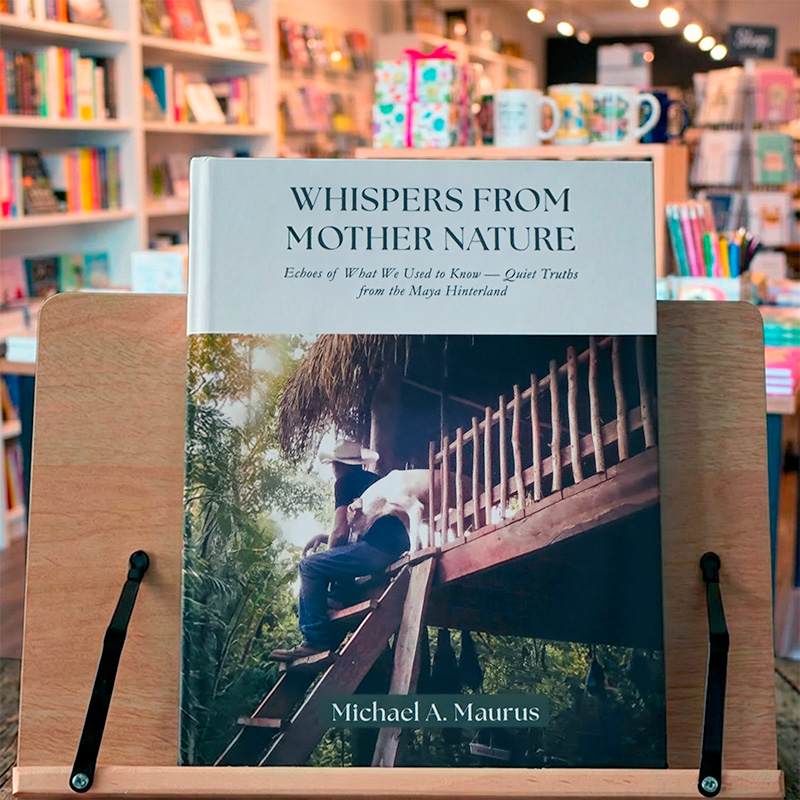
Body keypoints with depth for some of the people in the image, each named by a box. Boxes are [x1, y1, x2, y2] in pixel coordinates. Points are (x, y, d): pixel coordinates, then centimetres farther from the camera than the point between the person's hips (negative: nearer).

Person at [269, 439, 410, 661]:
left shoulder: (346, 482, 3)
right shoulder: (373, 480, 30)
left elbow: (340, 532, -3)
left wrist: (328, 554, 16)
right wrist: (325, 538, 30)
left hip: (377, 549, -10)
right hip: (396, 549, 10)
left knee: (310, 567, -5)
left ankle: (316, 640, -9)